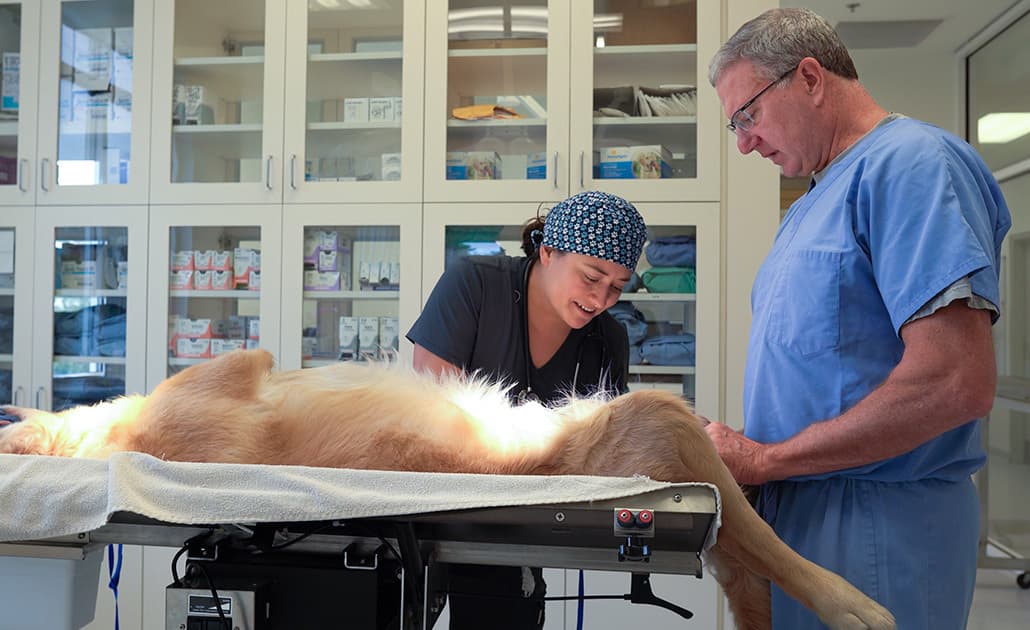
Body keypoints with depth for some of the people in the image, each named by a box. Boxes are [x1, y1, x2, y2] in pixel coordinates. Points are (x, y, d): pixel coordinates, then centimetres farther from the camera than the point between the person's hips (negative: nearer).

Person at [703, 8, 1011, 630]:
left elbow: (958, 382, -24)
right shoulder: (818, 199, 15)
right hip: (800, 508, 8)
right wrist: (727, 450, 0)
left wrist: (764, 460, -17)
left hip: (875, 525, -8)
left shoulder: (910, 161, -13)